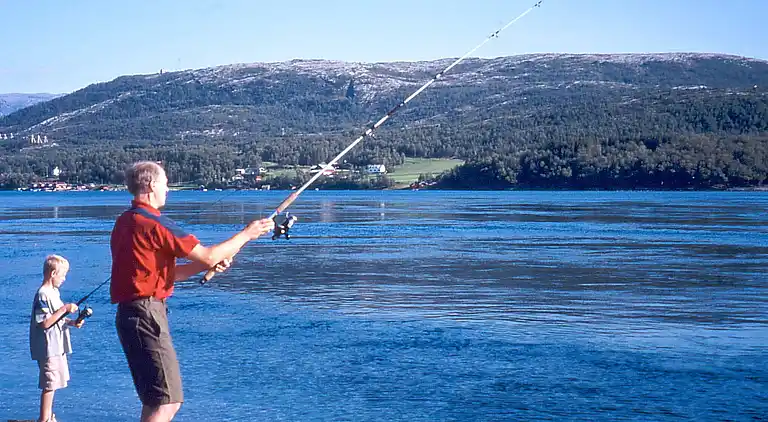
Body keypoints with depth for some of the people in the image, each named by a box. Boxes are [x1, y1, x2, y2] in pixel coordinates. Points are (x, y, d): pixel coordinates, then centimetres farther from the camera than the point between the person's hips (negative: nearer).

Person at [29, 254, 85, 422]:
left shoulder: (53, 292, 13)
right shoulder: (43, 295, -18)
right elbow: (44, 323, -23)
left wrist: (71, 322, 5)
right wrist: (64, 309, -22)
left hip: (57, 347, 10)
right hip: (48, 348, -10)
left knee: (52, 383, 16)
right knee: (49, 384, -5)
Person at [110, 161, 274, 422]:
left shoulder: (125, 222, 16)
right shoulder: (153, 223, -14)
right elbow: (207, 255, -13)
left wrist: (208, 265, 13)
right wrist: (246, 234, 0)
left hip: (130, 313, 10)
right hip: (146, 314, -10)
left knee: (155, 400, 18)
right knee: (167, 401, -9)